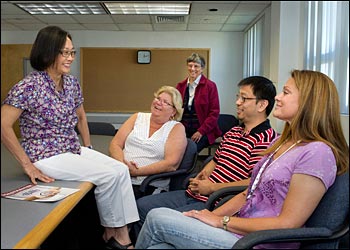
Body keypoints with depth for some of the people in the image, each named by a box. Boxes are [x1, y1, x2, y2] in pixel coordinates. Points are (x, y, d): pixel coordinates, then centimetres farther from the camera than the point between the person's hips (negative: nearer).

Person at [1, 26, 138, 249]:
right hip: (46, 156, -7)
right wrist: (28, 165, -19)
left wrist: (88, 148, 13)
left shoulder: (72, 83, 6)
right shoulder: (30, 86, -16)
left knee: (121, 169, -9)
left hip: (74, 149, 8)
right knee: (108, 175, -18)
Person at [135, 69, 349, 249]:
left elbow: (287, 224, -19)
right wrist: (211, 216, 1)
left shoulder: (317, 152, -16)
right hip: (240, 231, 8)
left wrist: (221, 221, -13)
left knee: (158, 218, -9)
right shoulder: (282, 142, 14)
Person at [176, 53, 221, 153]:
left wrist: (201, 131, -11)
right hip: (184, 130, 4)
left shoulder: (210, 86, 0)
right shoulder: (180, 86, 13)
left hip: (203, 132, -3)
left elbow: (214, 113, -3)